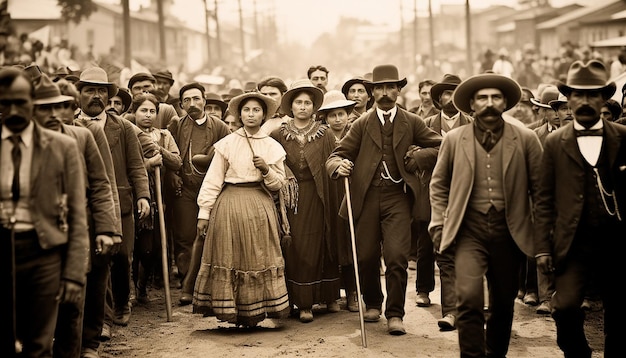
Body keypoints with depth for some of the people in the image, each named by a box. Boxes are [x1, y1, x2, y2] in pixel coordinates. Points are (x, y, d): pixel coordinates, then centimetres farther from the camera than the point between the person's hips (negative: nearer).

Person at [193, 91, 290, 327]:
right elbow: (212, 181, 0)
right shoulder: (227, 144, 1)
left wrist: (267, 170, -11)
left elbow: (279, 184, 9)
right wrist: (204, 212, -5)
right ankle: (229, 310, 10)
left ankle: (253, 313, 13)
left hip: (260, 208, 1)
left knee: (257, 258, 3)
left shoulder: (273, 147, 6)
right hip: (230, 206, -1)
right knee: (228, 257, 0)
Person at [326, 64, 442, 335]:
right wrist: (339, 166, -20)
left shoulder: (412, 123, 10)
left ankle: (395, 315, 1)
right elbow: (337, 155, 3)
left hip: (397, 196, -1)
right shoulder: (362, 124, 9)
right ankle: (372, 304, 31)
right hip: (367, 197, 1)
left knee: (397, 257, -11)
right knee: (366, 257, 6)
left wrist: (419, 158, -4)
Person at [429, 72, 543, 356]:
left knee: (504, 302, 11)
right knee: (469, 297, -18)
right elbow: (439, 185, 12)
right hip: (469, 230, -1)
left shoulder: (525, 139, 1)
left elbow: (540, 188, 4)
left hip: (509, 232, 1)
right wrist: (439, 225, 4)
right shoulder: (454, 140, 4)